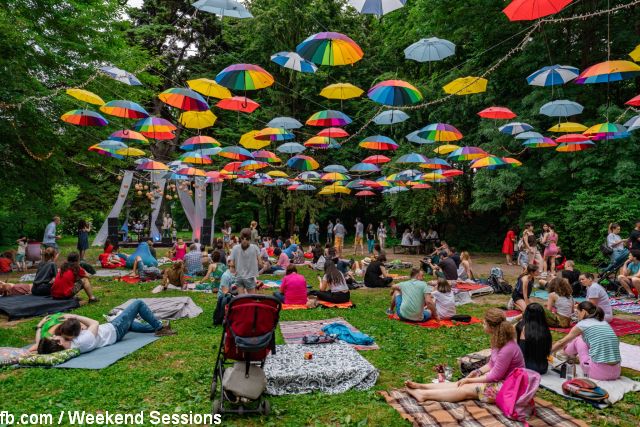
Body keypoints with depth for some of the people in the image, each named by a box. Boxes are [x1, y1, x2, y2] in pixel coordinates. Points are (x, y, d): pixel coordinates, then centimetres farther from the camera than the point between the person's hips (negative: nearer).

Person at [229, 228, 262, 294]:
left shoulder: (235, 248, -4)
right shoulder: (254, 248, -8)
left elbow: (232, 263, -4)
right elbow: (259, 263, -5)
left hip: (239, 277, 2)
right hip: (250, 277, -1)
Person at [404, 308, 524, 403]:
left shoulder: (507, 349, -30)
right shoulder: (499, 340, 0)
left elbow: (494, 376, -22)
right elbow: (492, 364, 12)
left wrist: (470, 380, -15)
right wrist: (477, 372, 0)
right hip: (498, 379, 8)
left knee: (467, 389, -16)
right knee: (462, 383, -5)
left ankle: (424, 394, -16)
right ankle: (422, 387, -8)